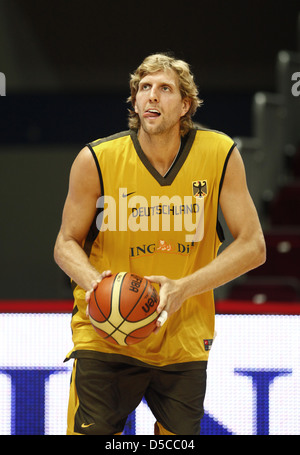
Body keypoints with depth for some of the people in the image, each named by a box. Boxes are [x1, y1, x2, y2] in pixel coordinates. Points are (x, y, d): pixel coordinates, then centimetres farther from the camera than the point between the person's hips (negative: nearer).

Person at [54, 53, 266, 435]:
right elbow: (66, 244, 3)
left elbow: (252, 246, -4)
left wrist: (183, 288, -18)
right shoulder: (96, 160, -8)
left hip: (185, 342, 2)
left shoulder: (220, 154, -6)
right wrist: (93, 281, -20)